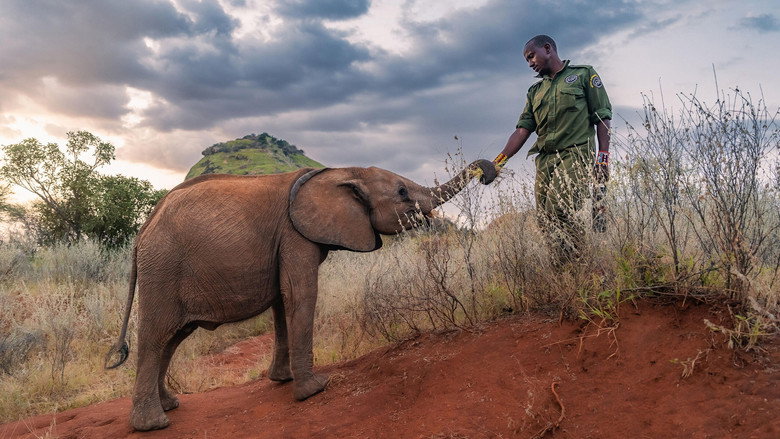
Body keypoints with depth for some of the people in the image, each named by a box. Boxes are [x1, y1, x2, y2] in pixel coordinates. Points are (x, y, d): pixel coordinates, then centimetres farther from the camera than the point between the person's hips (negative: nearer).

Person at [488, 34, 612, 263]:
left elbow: (602, 118, 5)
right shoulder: (535, 91, 25)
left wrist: (603, 158, -7)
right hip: (544, 160, 6)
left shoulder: (583, 74, 12)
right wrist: (499, 161, -1)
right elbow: (522, 130, 14)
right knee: (544, 220, -3)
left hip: (574, 155, -6)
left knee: (559, 212, -24)